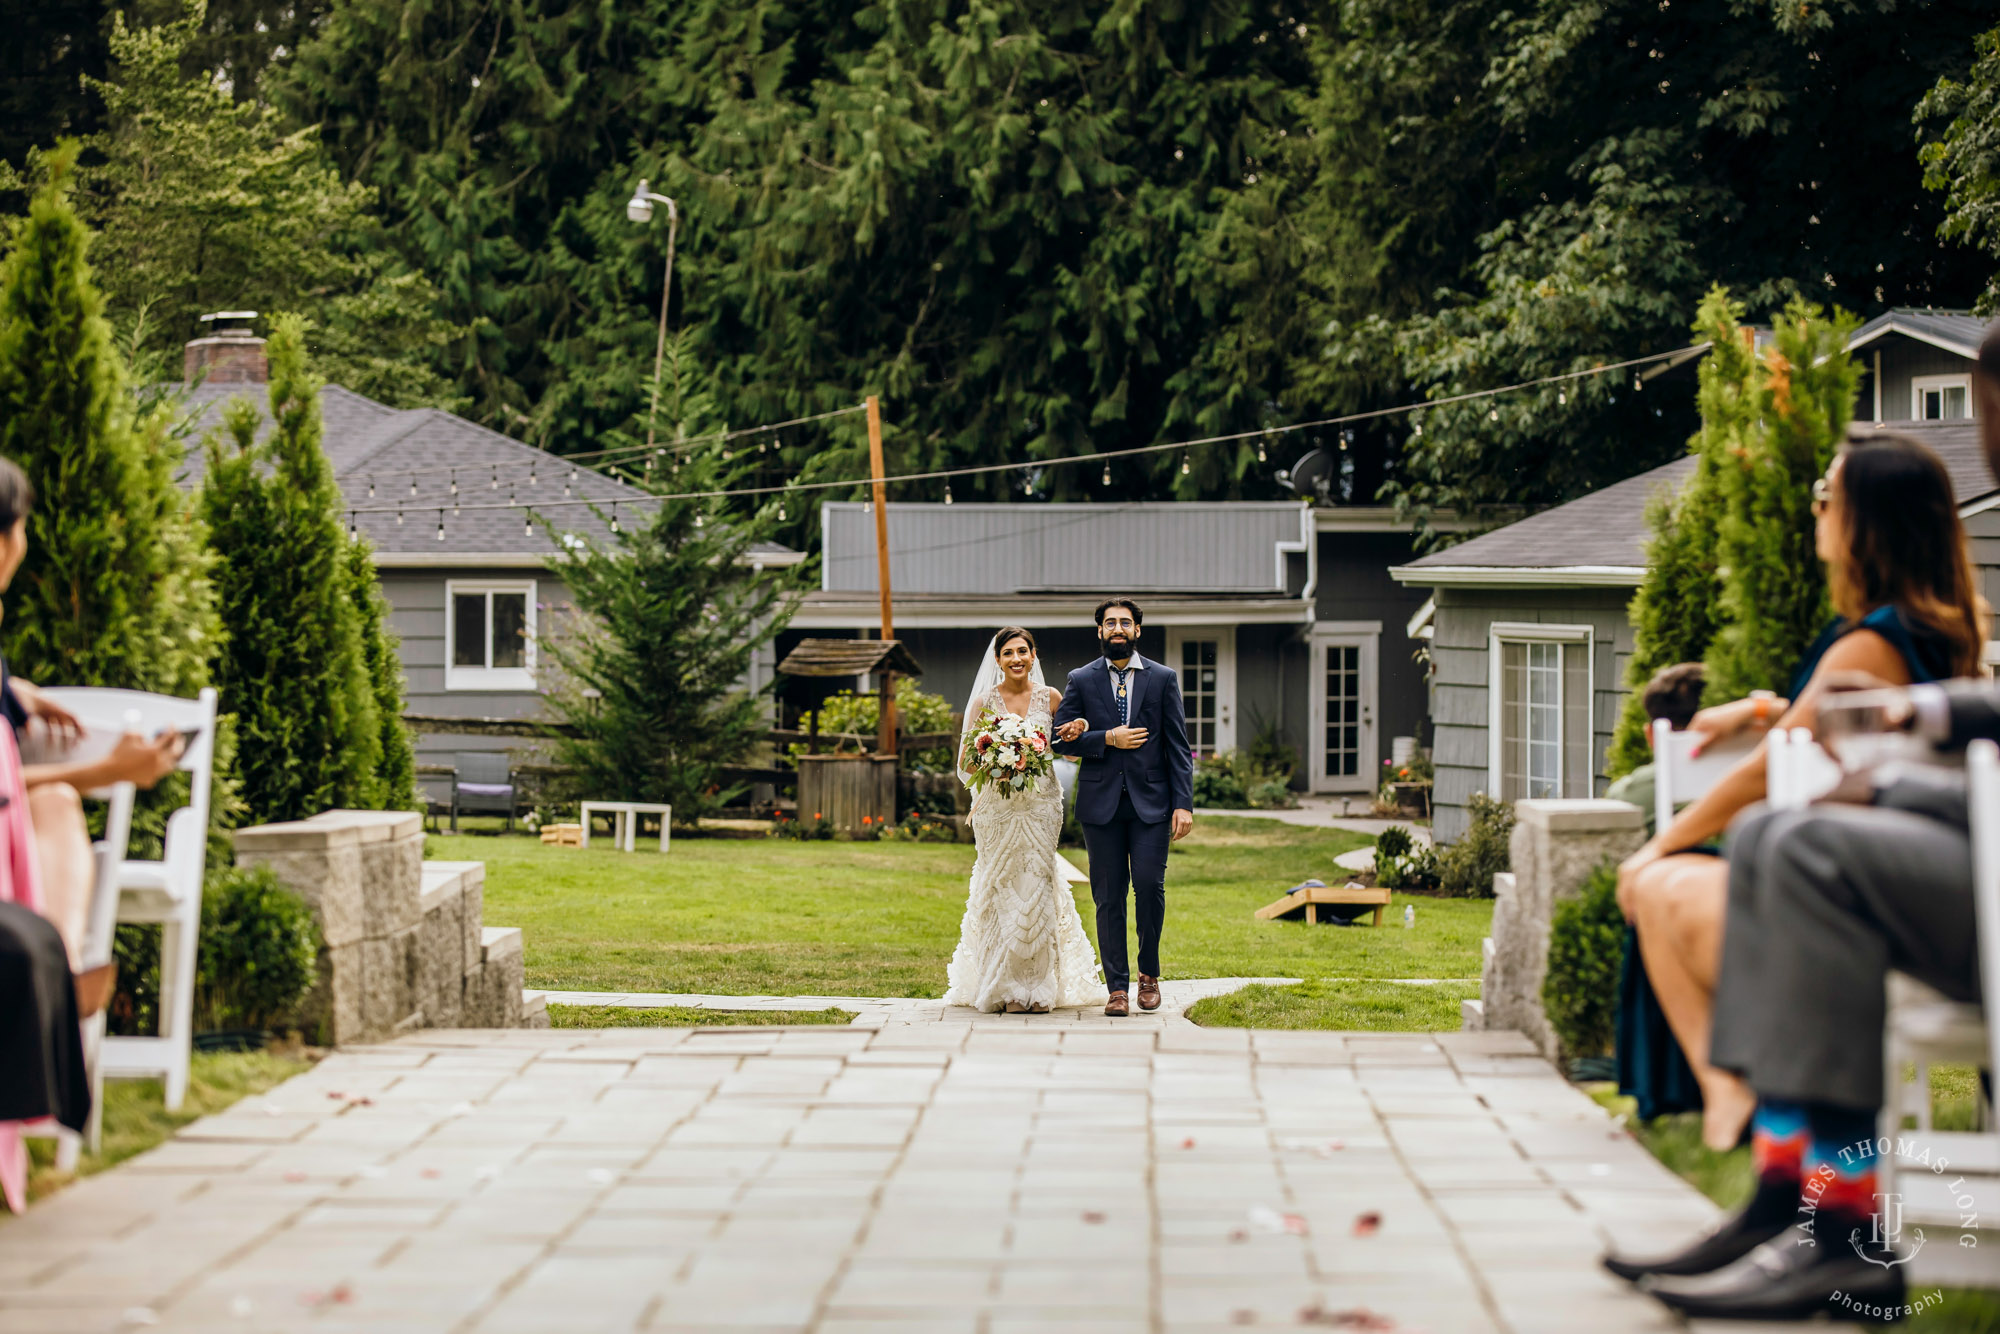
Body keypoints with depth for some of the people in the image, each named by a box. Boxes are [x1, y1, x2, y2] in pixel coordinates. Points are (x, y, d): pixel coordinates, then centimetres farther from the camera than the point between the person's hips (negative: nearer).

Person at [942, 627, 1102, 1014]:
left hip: (1041, 804, 1)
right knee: (1002, 887, -1)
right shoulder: (984, 701, 1)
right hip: (997, 806, -1)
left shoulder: (1050, 698, 5)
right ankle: (1007, 988, 4)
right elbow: (965, 760, 4)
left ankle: (1039, 987, 3)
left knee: (1037, 888, -2)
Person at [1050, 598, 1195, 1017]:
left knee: (1149, 885, -11)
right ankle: (1117, 987, 6)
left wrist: (1184, 804, -4)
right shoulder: (1081, 680, 8)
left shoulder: (1163, 679, 7)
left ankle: (1149, 972, 11)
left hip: (1151, 802, -1)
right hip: (1101, 803, 1)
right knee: (1108, 897, 1)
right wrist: (1108, 739, -10)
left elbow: (1178, 747, 4)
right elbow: (1061, 738, 3)